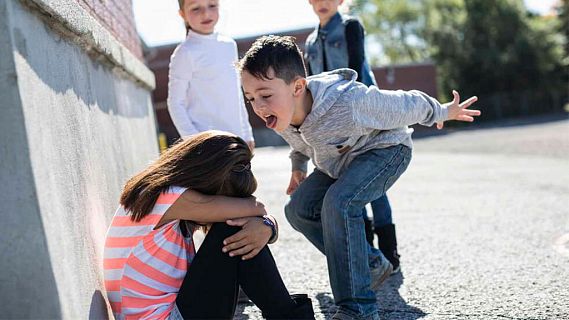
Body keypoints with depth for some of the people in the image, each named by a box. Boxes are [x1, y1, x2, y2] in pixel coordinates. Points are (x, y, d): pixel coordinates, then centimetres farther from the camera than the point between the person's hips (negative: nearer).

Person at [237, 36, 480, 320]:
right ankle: (372, 264, 11)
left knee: (338, 202, -32)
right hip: (339, 162, 8)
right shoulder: (280, 115, -19)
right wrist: (297, 166, 20)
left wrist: (441, 113, -4)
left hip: (386, 149, -7)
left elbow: (406, 106, -21)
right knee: (298, 209, -6)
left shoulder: (349, 102, -41)